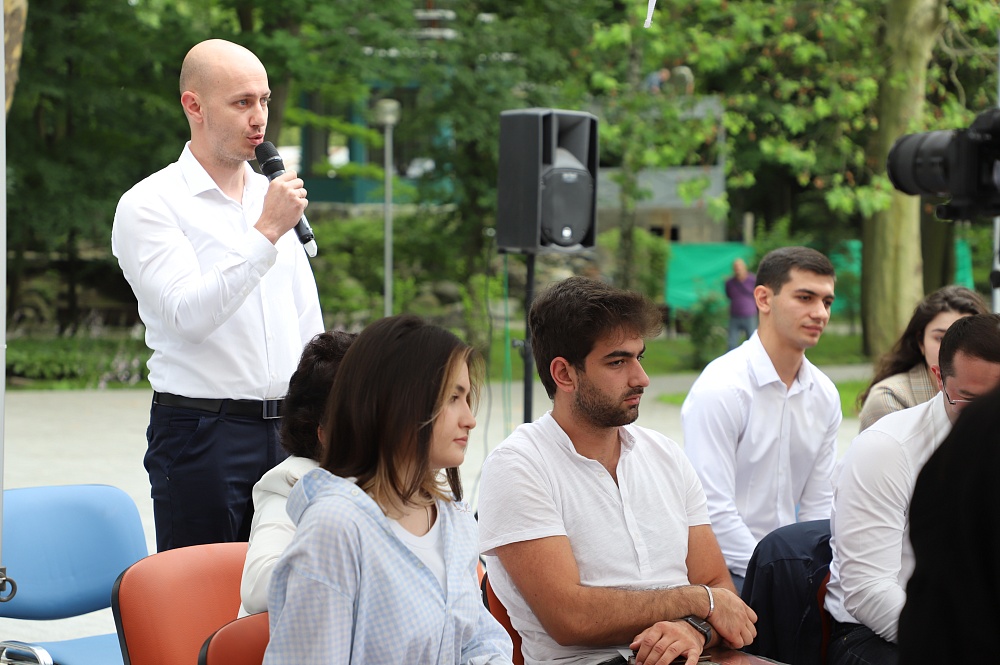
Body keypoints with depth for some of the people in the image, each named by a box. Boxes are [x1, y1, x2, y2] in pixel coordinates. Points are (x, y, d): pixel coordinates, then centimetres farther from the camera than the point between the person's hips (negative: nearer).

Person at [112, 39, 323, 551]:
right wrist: (266, 234, -20)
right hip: (201, 431, -6)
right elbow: (187, 314, -19)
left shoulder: (272, 196, 15)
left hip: (286, 431, 6)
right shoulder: (149, 205, -5)